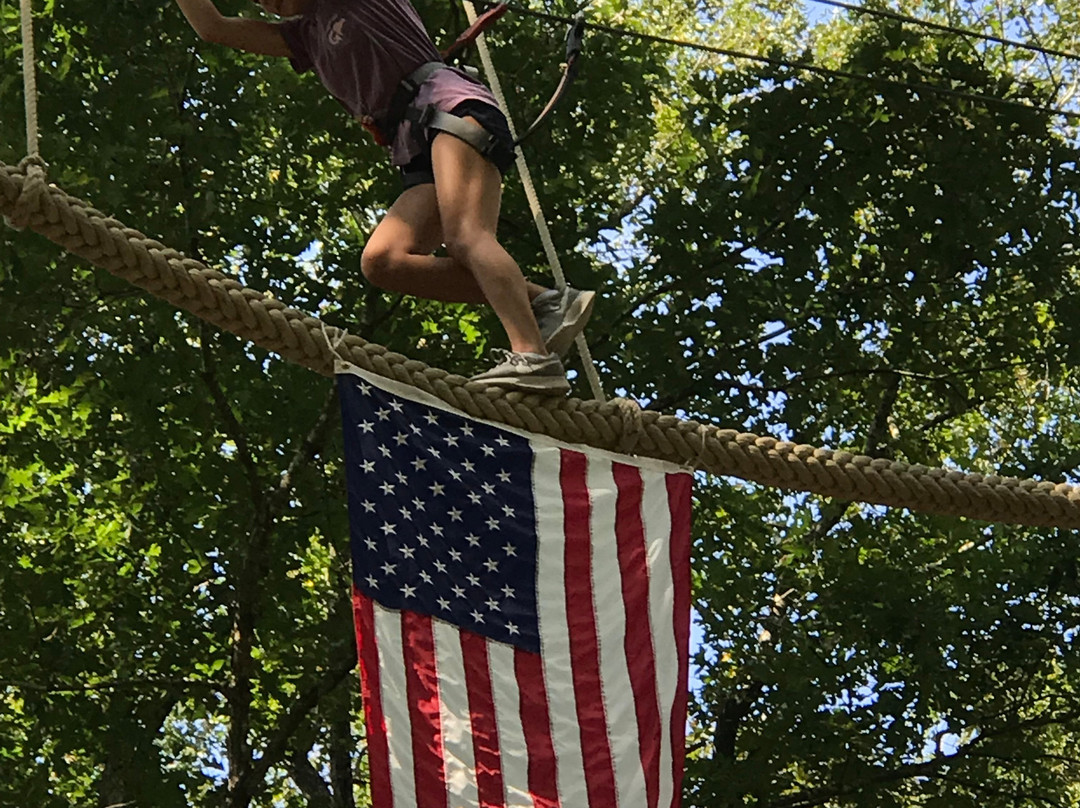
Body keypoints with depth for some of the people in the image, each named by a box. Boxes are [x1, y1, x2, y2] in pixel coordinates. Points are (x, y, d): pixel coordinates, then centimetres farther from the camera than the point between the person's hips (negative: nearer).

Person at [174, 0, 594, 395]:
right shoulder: (305, 34, 30)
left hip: (451, 104, -7)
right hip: (421, 160, 7)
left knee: (464, 235, -30)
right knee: (382, 261, -17)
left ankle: (533, 356, -47)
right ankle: (544, 303, -21)